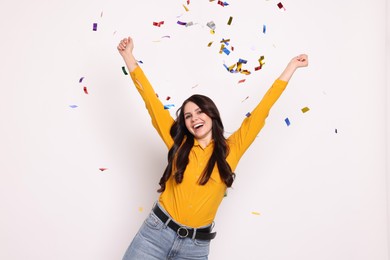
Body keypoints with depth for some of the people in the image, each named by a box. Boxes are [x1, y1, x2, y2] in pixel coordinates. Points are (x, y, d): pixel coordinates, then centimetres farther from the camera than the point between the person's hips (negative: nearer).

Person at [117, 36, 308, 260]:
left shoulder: (231, 149, 2)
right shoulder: (178, 143, 5)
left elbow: (262, 110, 6)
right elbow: (150, 99, 5)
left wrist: (291, 67, 11)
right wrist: (128, 56, 7)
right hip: (157, 232, 1)